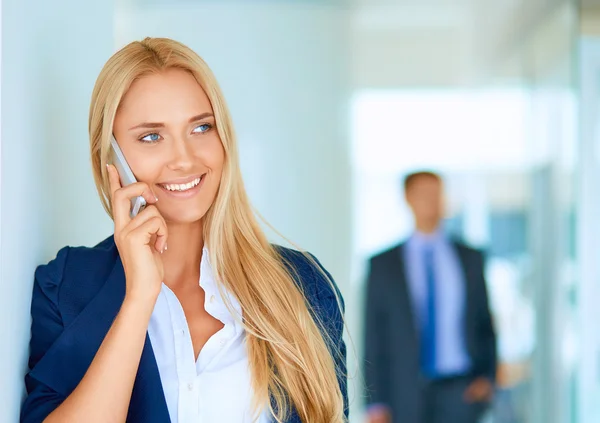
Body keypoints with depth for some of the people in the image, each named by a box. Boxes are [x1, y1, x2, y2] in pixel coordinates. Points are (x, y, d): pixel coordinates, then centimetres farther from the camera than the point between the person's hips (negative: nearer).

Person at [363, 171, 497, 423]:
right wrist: (375, 403, -3)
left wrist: (487, 376, 0)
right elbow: (373, 334, 2)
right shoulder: (383, 265, 5)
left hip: (459, 393, 1)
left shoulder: (470, 259, 10)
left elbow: (485, 323, 13)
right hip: (406, 398, 0)